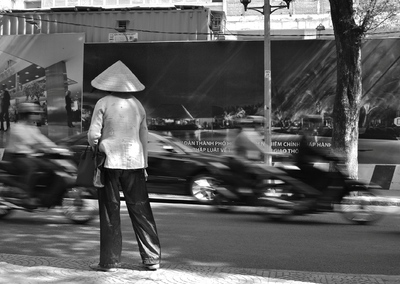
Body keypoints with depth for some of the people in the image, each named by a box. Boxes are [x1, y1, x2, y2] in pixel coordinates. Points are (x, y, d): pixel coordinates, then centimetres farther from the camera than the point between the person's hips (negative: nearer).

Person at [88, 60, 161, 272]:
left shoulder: (103, 104, -5)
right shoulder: (137, 105, 9)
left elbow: (93, 134, -7)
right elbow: (143, 137, 13)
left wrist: (95, 149, 14)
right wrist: (144, 166, 20)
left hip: (110, 161, -3)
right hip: (134, 162, 4)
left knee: (110, 212, 4)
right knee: (141, 210, 8)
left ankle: (110, 261, 8)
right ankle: (152, 259, 10)